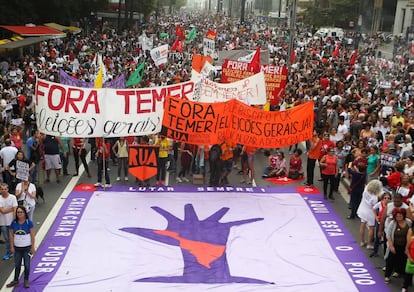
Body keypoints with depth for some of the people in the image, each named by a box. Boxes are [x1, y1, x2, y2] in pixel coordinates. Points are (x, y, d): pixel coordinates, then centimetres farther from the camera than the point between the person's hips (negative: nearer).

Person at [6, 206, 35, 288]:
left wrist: (32, 247, -8)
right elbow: (11, 235, 1)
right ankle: (15, 280, 27)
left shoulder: (29, 222, -12)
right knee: (17, 265, 13)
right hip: (17, 247, 2)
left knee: (27, 265, 7)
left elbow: (32, 235, -8)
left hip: (27, 247, -2)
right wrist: (12, 247, -1)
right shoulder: (14, 223, -5)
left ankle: (26, 281, 22)